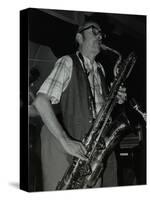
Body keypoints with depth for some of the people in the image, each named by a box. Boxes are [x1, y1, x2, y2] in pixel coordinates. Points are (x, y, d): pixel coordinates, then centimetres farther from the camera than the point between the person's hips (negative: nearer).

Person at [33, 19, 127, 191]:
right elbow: (40, 101, -17)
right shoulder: (68, 63, -5)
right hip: (77, 146, -6)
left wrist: (115, 100, 3)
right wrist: (65, 141, -24)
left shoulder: (100, 69, 16)